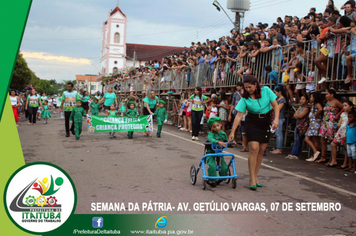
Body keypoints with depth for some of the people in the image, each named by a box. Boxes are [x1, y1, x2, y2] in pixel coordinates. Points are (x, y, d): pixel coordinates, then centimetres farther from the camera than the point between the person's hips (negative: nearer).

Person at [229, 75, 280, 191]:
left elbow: (275, 105, -2)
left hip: (265, 123, 2)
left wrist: (276, 119, -16)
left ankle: (255, 176, 14)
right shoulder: (245, 98, -8)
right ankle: (252, 179, -10)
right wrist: (232, 132, -14)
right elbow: (239, 116, -10)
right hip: (252, 123, -2)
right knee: (254, 149, -15)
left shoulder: (266, 90, -6)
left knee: (261, 151, 3)